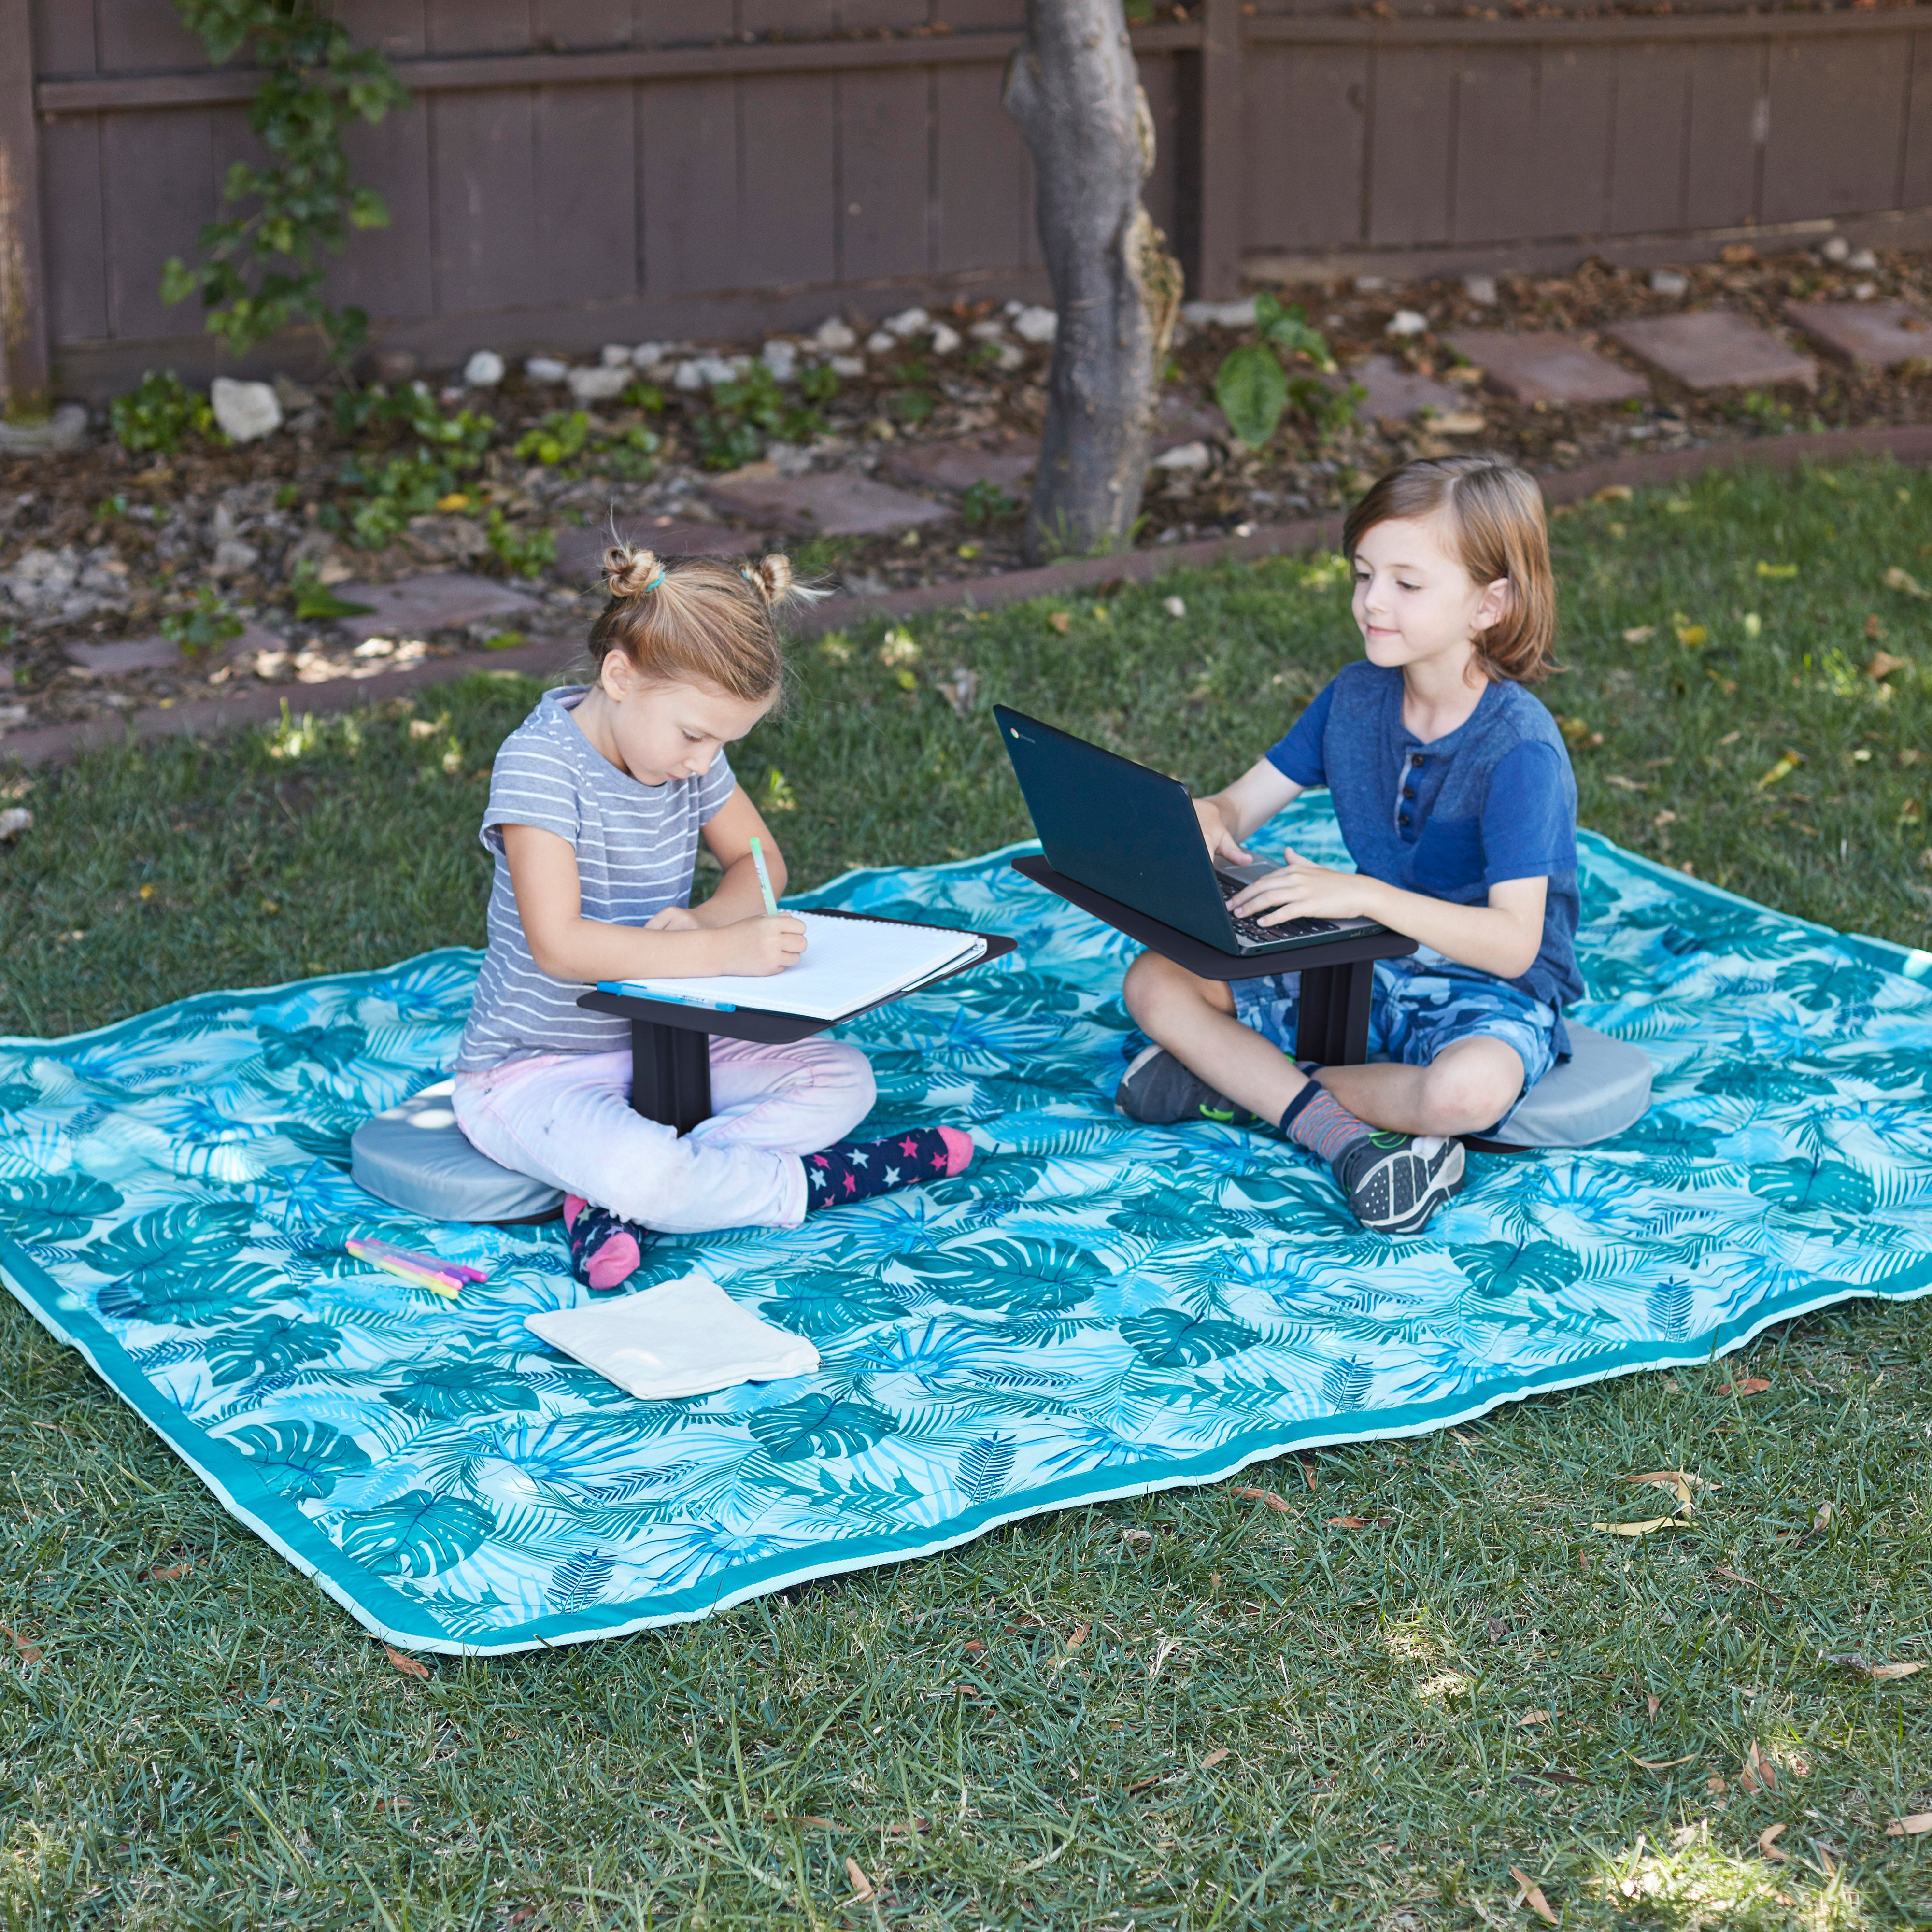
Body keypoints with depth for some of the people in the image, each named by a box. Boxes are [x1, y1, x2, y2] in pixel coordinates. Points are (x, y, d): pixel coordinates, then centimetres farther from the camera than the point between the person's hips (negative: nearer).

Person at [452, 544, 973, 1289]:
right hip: (534, 1073, -8)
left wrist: (704, 918, -12)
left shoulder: (689, 750, 0)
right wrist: (721, 951, -33)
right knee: (643, 1170, -38)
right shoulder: (541, 761, -22)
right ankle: (812, 1182, -11)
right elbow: (559, 945, -30)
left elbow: (760, 862, 12)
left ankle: (615, 1208, -18)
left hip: (659, 1046, 8)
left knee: (843, 1077, -5)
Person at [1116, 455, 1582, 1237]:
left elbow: (1512, 942, -29)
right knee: (1154, 981, -9)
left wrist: (1364, 894, -39)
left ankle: (1247, 1080, -17)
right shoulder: (1357, 696, 0)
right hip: (1366, 967, 6)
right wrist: (1204, 823, -21)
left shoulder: (1520, 748, -22)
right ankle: (1337, 1132, -22)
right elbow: (1242, 802, 5)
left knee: (1469, 1088, -41)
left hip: (1487, 993, -6)